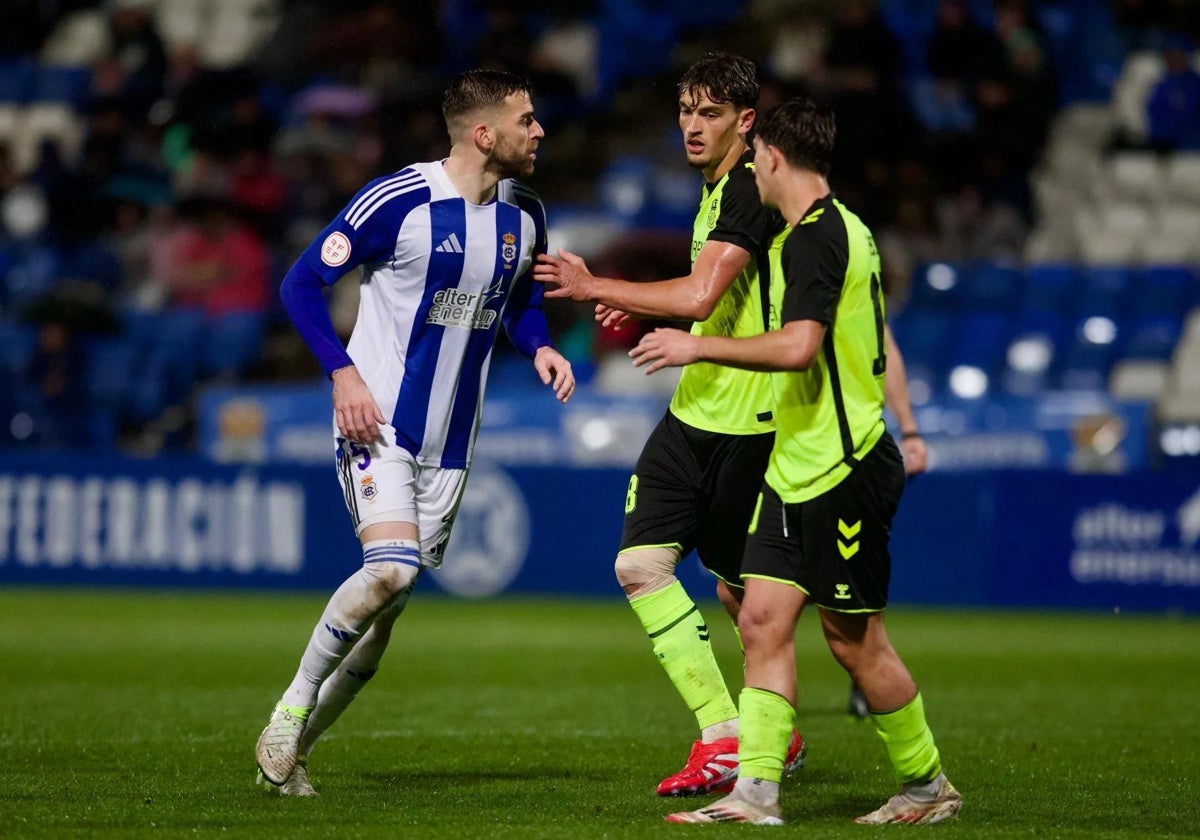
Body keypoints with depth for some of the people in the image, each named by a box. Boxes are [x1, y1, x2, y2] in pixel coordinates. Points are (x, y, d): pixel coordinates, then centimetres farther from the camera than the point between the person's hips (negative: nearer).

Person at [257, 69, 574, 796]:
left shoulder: (526, 214, 5)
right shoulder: (398, 202, -14)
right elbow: (302, 283, -8)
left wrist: (539, 346, 1)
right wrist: (343, 372, -19)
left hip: (451, 439, 6)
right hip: (380, 424, -6)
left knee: (386, 609, 6)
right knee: (391, 570, -24)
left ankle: (294, 745, 20)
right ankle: (295, 703, -3)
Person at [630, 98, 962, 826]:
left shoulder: (815, 237, -16)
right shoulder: (845, 229, 15)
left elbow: (798, 346, -27)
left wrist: (700, 347, -20)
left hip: (842, 472, -9)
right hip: (799, 467, 9)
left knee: (854, 638, 0)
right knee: (764, 621, 1)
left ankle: (928, 785, 13)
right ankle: (757, 792, -2)